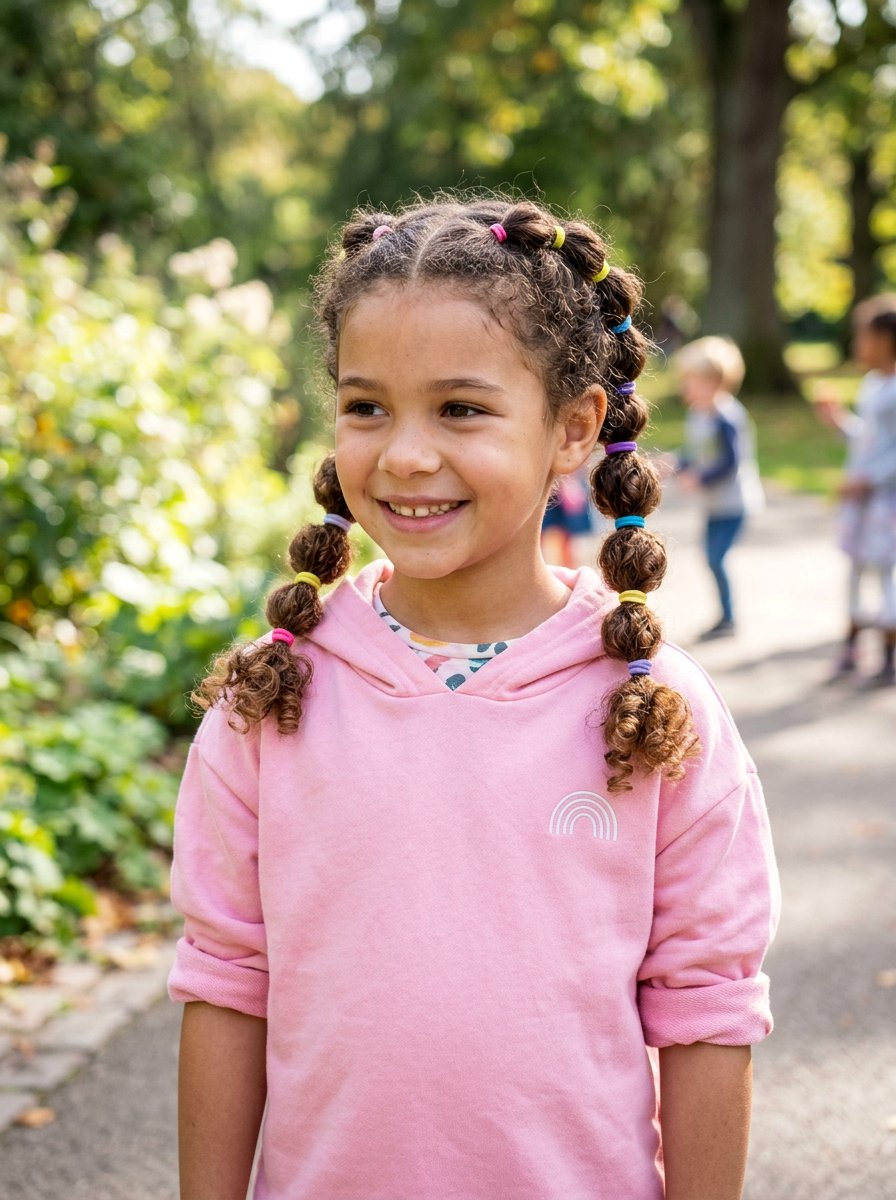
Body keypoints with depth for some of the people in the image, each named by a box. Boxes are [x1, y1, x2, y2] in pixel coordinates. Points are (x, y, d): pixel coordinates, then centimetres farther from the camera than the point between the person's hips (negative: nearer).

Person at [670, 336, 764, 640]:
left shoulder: (727, 416, -20)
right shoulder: (695, 415, 6)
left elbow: (731, 460, -22)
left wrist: (699, 479, -22)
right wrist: (681, 468, -4)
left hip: (735, 501, -9)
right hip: (714, 502, 9)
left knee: (716, 558, -10)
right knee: (712, 557, 13)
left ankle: (728, 619, 3)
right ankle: (726, 617, 25)